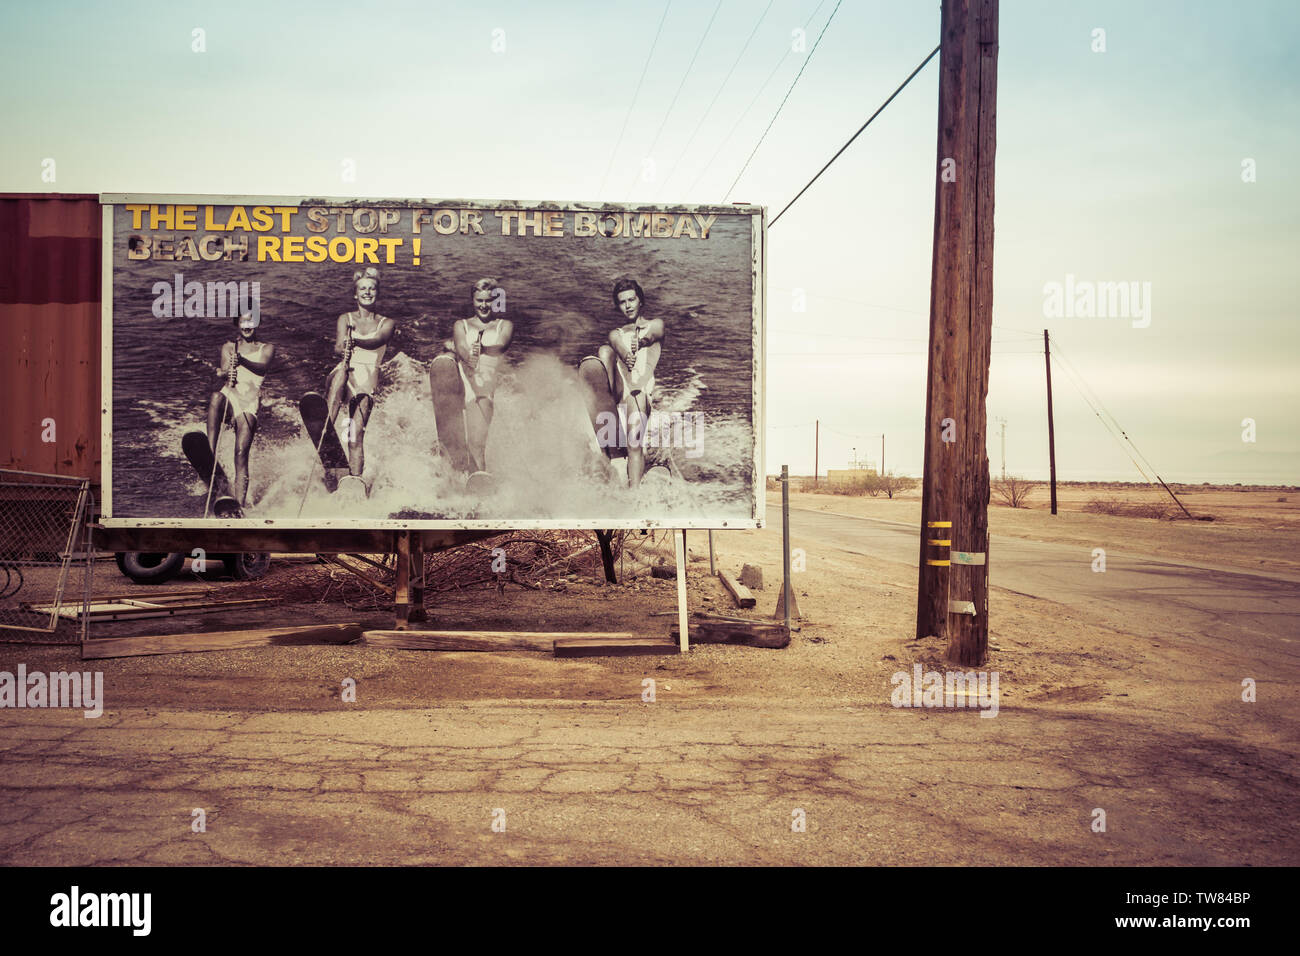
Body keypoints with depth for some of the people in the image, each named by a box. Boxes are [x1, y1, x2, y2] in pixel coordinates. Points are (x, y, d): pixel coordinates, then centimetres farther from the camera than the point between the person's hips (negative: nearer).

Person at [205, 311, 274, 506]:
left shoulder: (267, 348, 18)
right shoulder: (228, 347, 23)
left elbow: (262, 368, -6)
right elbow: (223, 371, 2)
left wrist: (242, 361, -28)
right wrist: (226, 374, -24)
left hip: (250, 402, -1)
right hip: (229, 395, 1)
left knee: (241, 453, -16)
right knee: (216, 397, -37)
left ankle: (240, 505, -21)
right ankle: (210, 457, -44)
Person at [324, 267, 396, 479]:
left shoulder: (387, 323, 17)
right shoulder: (345, 319, 20)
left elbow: (376, 341, -7)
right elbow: (338, 347, 0)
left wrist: (355, 341, -29)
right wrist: (343, 348, -25)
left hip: (367, 377, 1)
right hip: (345, 373, 0)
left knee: (356, 434, -15)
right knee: (342, 370, -38)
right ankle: (325, 427, -50)